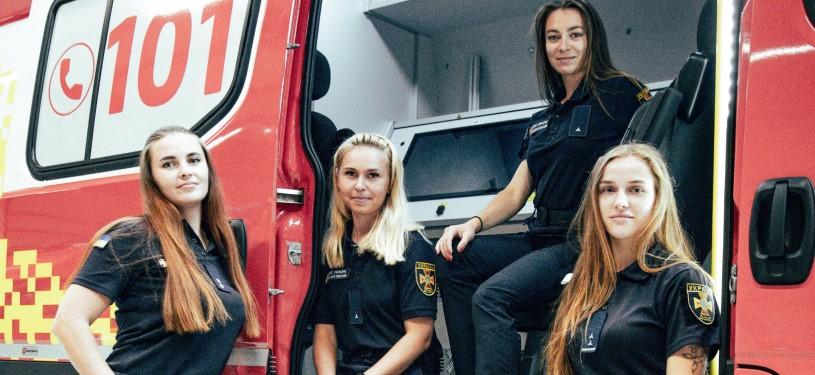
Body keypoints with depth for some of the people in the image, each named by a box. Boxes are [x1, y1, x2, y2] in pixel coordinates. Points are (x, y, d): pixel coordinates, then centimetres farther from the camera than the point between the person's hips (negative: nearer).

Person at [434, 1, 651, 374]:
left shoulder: (618, 93, -1)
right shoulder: (542, 120, 21)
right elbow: (515, 193, 18)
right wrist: (474, 224, 0)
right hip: (541, 238, 8)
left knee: (491, 296, -27)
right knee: (452, 260, -9)